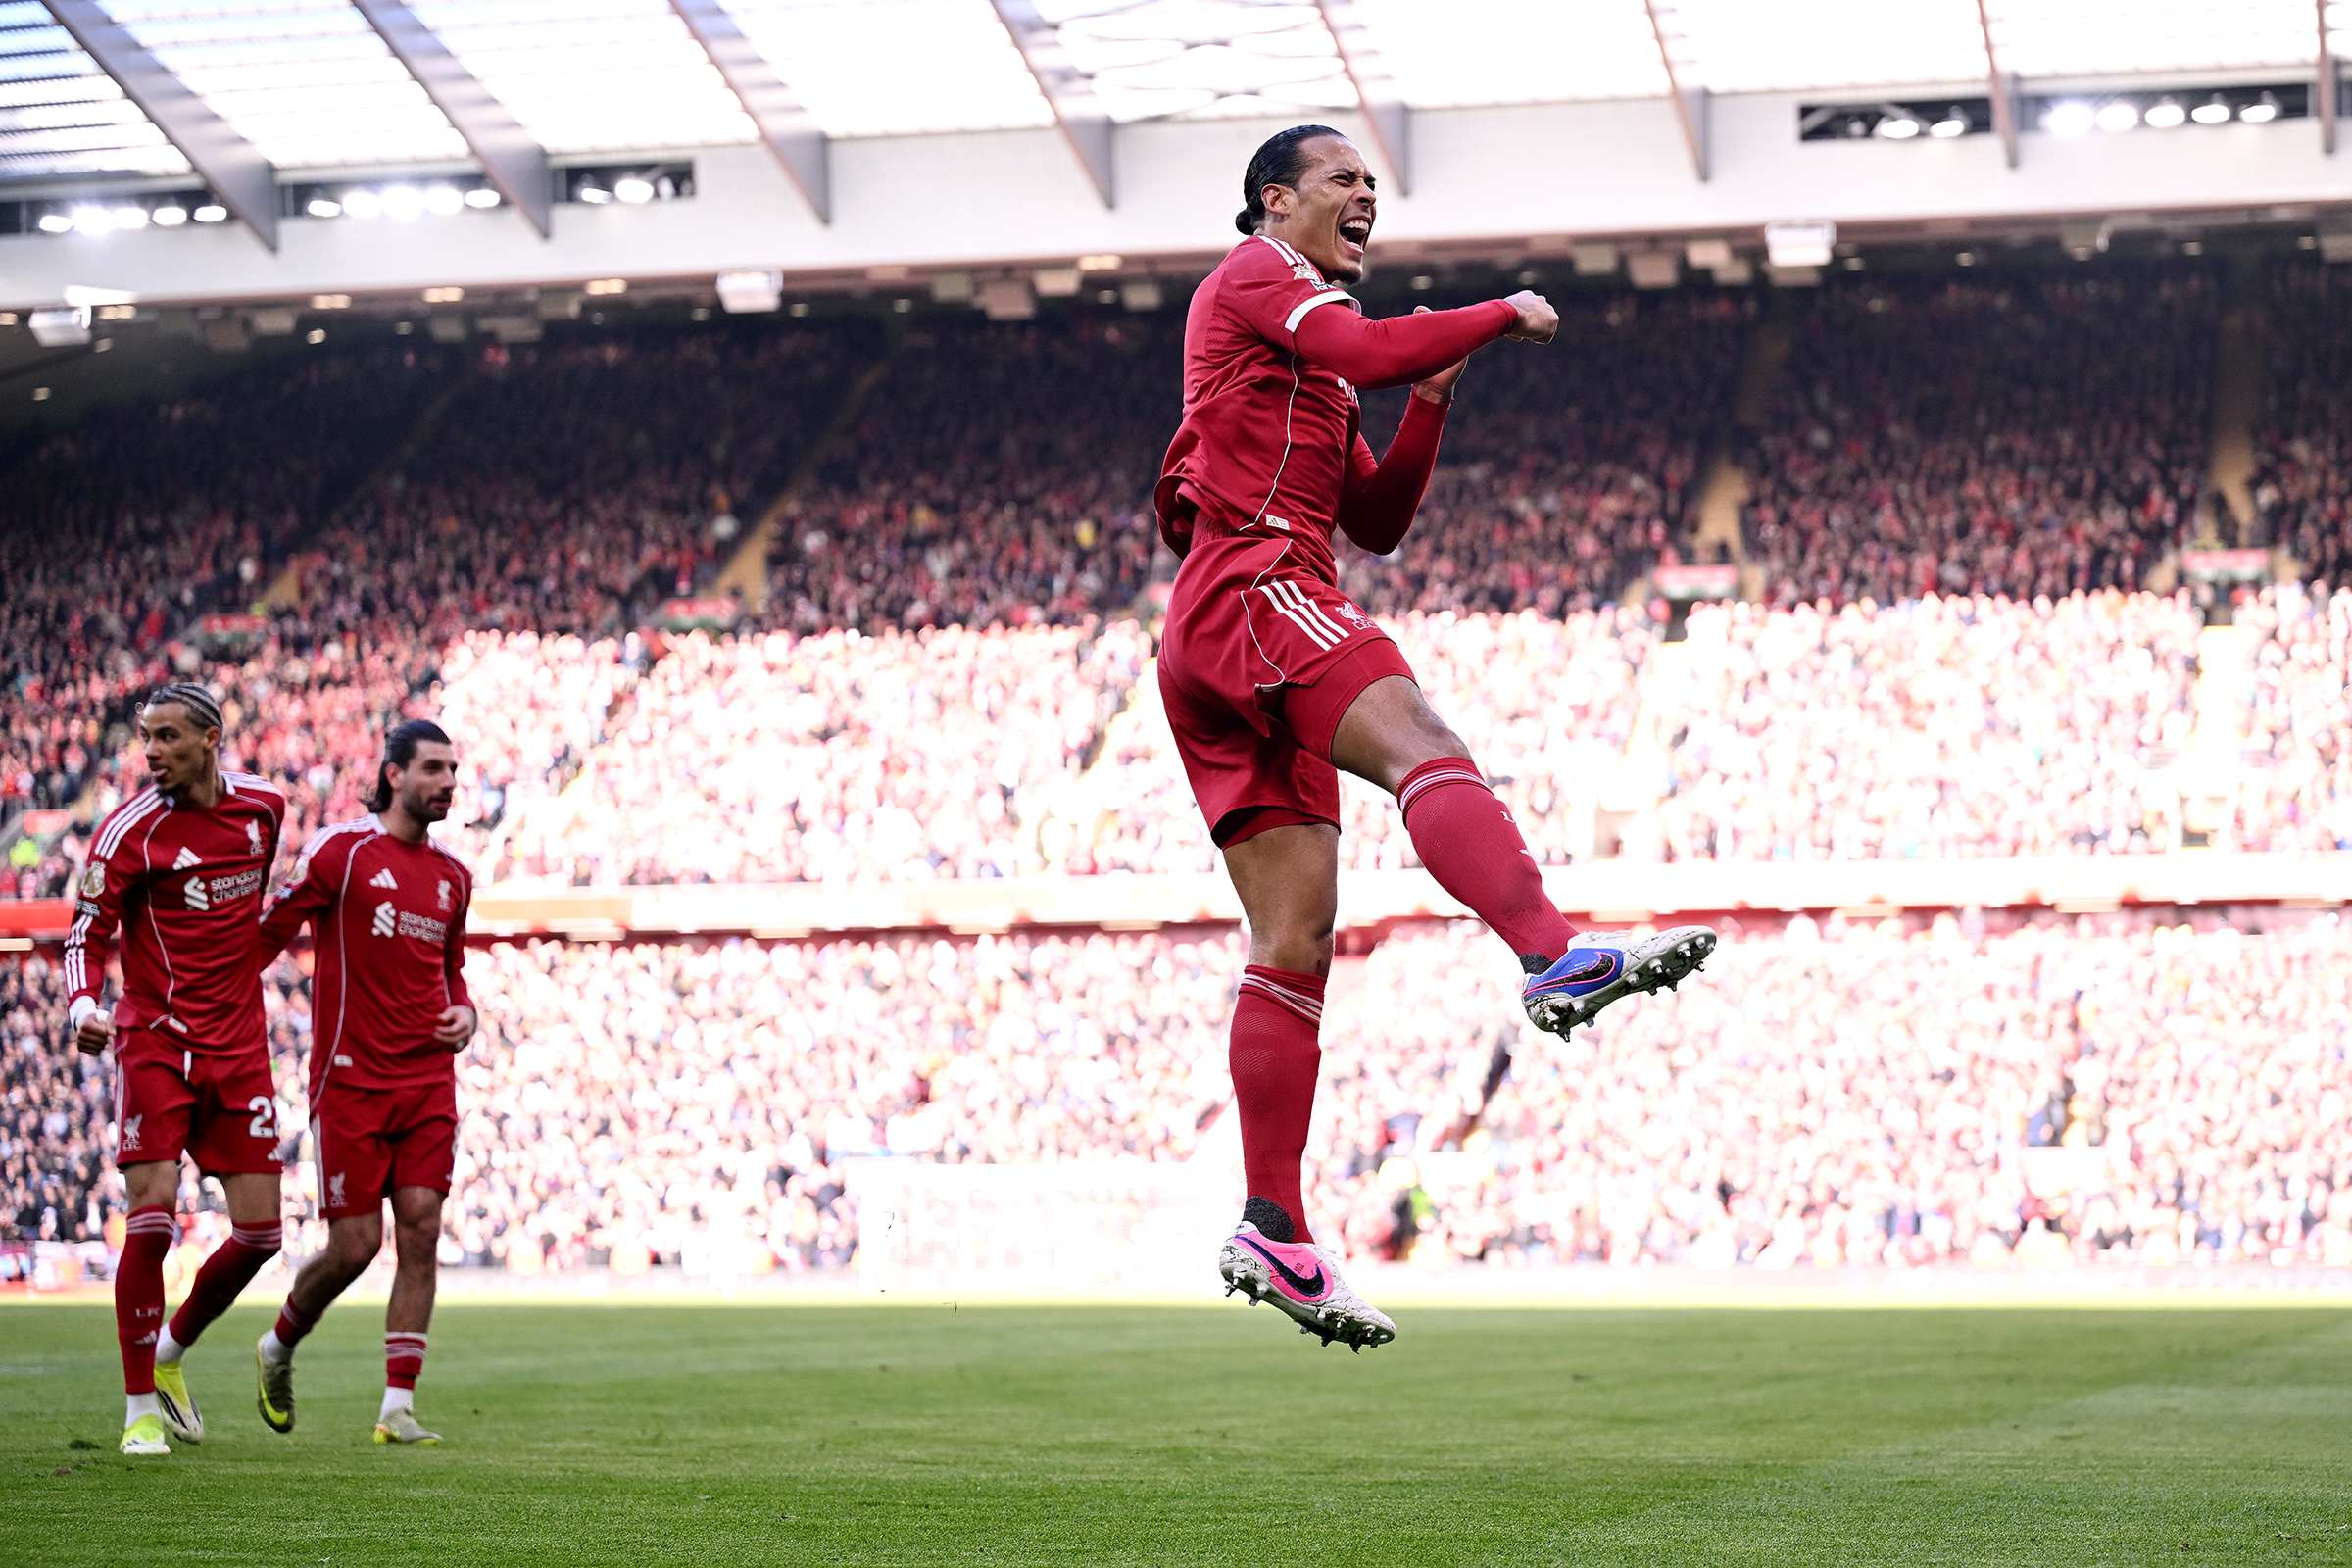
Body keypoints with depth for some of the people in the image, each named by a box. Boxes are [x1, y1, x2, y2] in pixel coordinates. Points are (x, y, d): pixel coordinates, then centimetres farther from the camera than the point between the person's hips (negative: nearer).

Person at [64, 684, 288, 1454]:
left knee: (260, 1232, 1)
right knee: (151, 1217, -13)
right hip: (155, 1043, -4)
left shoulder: (264, 804, 3)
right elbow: (87, 934, -8)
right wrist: (83, 1005, -26)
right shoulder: (131, 828, -10)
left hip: (239, 1045, 4)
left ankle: (172, 1350, 27)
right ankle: (141, 1408, 0)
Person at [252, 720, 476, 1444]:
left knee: (420, 1234, -6)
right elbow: (271, 931, -2)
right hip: (351, 1079, -5)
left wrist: (463, 1011, 6)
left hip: (428, 1081, 5)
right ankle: (280, 1348, 26)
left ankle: (397, 1406, -3)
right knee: (355, 1244, -4)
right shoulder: (341, 849, -5)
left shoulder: (452, 876, 13)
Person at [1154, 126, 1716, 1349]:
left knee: (1294, 947, 2)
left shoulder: (1309, 375, 34)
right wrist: (1504, 315, -2)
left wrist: (1430, 406, 17)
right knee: (1423, 746, -32)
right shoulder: (1254, 272, 7)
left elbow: (1377, 521, 29)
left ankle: (1273, 1234, -2)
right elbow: (1365, 351, -13)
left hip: (1208, 652, 9)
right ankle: (1555, 957, -56)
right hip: (1253, 585, -9)